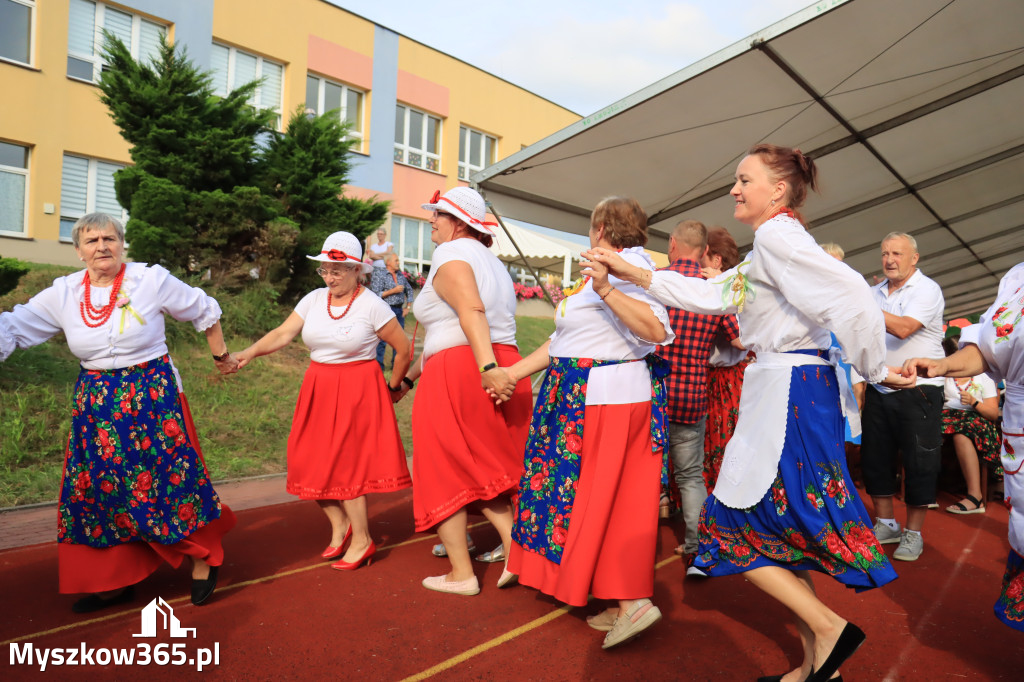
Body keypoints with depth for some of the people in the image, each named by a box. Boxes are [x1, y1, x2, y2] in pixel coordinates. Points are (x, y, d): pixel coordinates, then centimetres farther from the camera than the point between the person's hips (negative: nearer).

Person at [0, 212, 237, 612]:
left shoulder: (152, 280, -8)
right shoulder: (64, 293, 2)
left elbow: (205, 312, 3)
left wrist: (221, 356, 12)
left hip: (153, 397, -4)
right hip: (96, 405, 4)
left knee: (171, 480, 0)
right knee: (100, 489, 8)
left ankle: (204, 560, 20)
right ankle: (116, 582, 24)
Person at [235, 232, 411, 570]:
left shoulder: (372, 306, -10)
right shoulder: (314, 300, 4)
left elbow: (404, 348, -4)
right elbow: (283, 333, -3)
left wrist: (393, 387, 5)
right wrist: (249, 353, -19)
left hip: (355, 390, -5)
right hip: (318, 388, 5)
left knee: (342, 465, -4)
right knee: (312, 464, 4)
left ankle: (362, 541, 13)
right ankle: (339, 525, 28)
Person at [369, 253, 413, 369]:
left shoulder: (401, 275, 13)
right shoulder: (379, 275, -4)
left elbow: (409, 290, 22)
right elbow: (376, 294, -14)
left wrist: (407, 307, 13)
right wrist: (393, 291, -16)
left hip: (399, 310, 6)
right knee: (382, 339, -6)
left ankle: (396, 365, 18)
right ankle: (378, 366, 0)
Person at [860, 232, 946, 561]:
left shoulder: (926, 289, -7)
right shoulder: (875, 292, 10)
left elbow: (903, 328, -22)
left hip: (917, 389, -5)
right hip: (879, 389, 6)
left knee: (919, 463, 2)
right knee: (874, 458, 10)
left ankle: (913, 533, 16)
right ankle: (886, 525, 25)